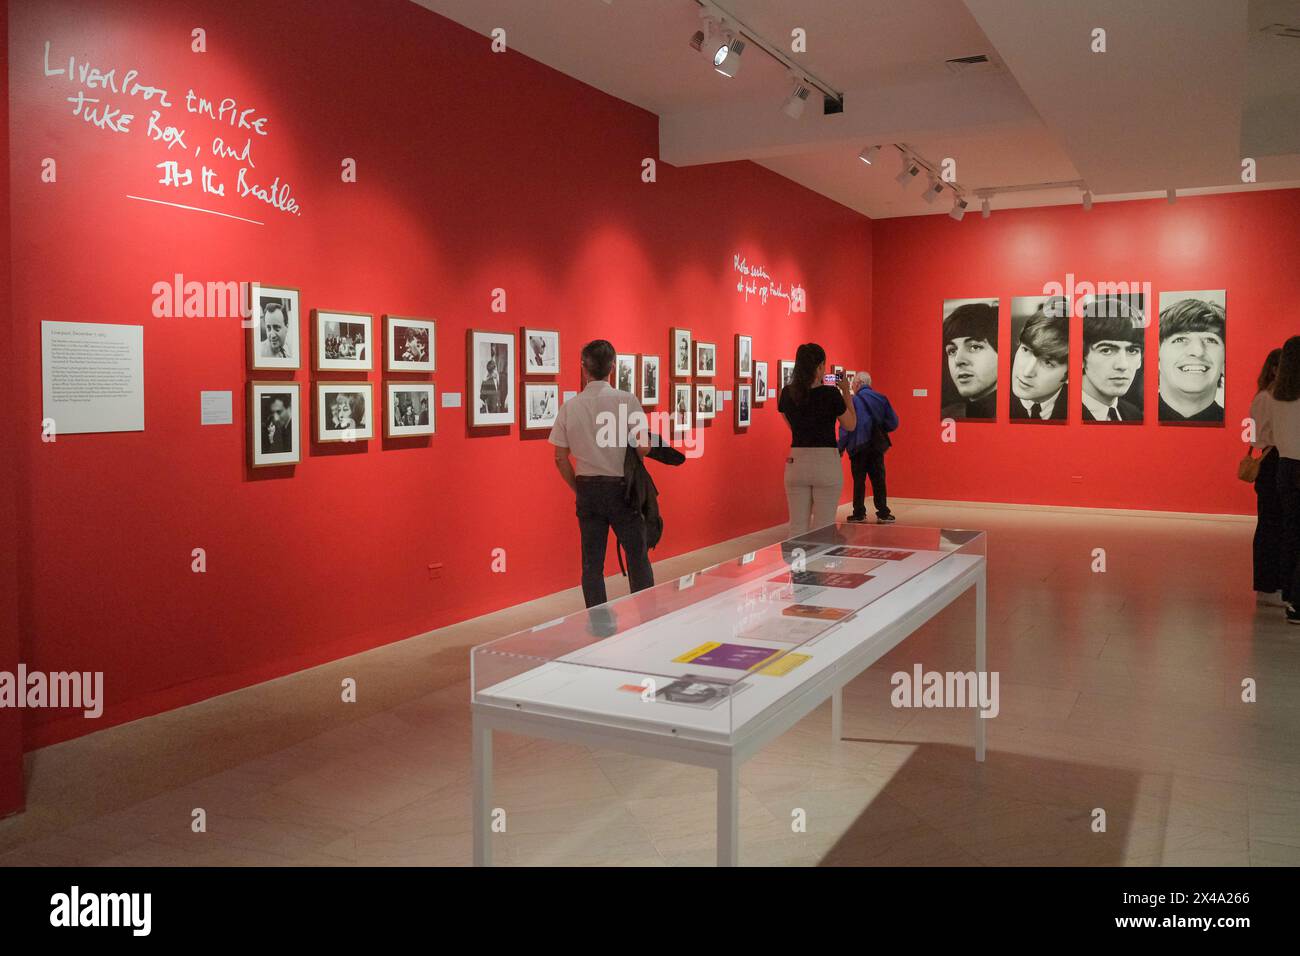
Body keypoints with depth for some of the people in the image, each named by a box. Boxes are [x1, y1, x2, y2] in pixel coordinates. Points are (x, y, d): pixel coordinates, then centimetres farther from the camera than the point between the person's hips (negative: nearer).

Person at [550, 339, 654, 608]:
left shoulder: (569, 407, -2)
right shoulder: (627, 400, -11)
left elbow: (560, 458, 0)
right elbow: (643, 447, -14)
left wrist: (578, 488, 12)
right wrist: (631, 463, 7)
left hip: (587, 488, 3)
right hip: (621, 487, -3)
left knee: (592, 563, 9)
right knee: (638, 558, 7)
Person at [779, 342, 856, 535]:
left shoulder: (787, 393, 0)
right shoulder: (831, 394, -11)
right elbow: (850, 425, 2)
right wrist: (846, 392, 8)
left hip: (796, 462, 4)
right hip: (826, 463, -4)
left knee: (797, 527, 8)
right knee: (823, 529, 4)